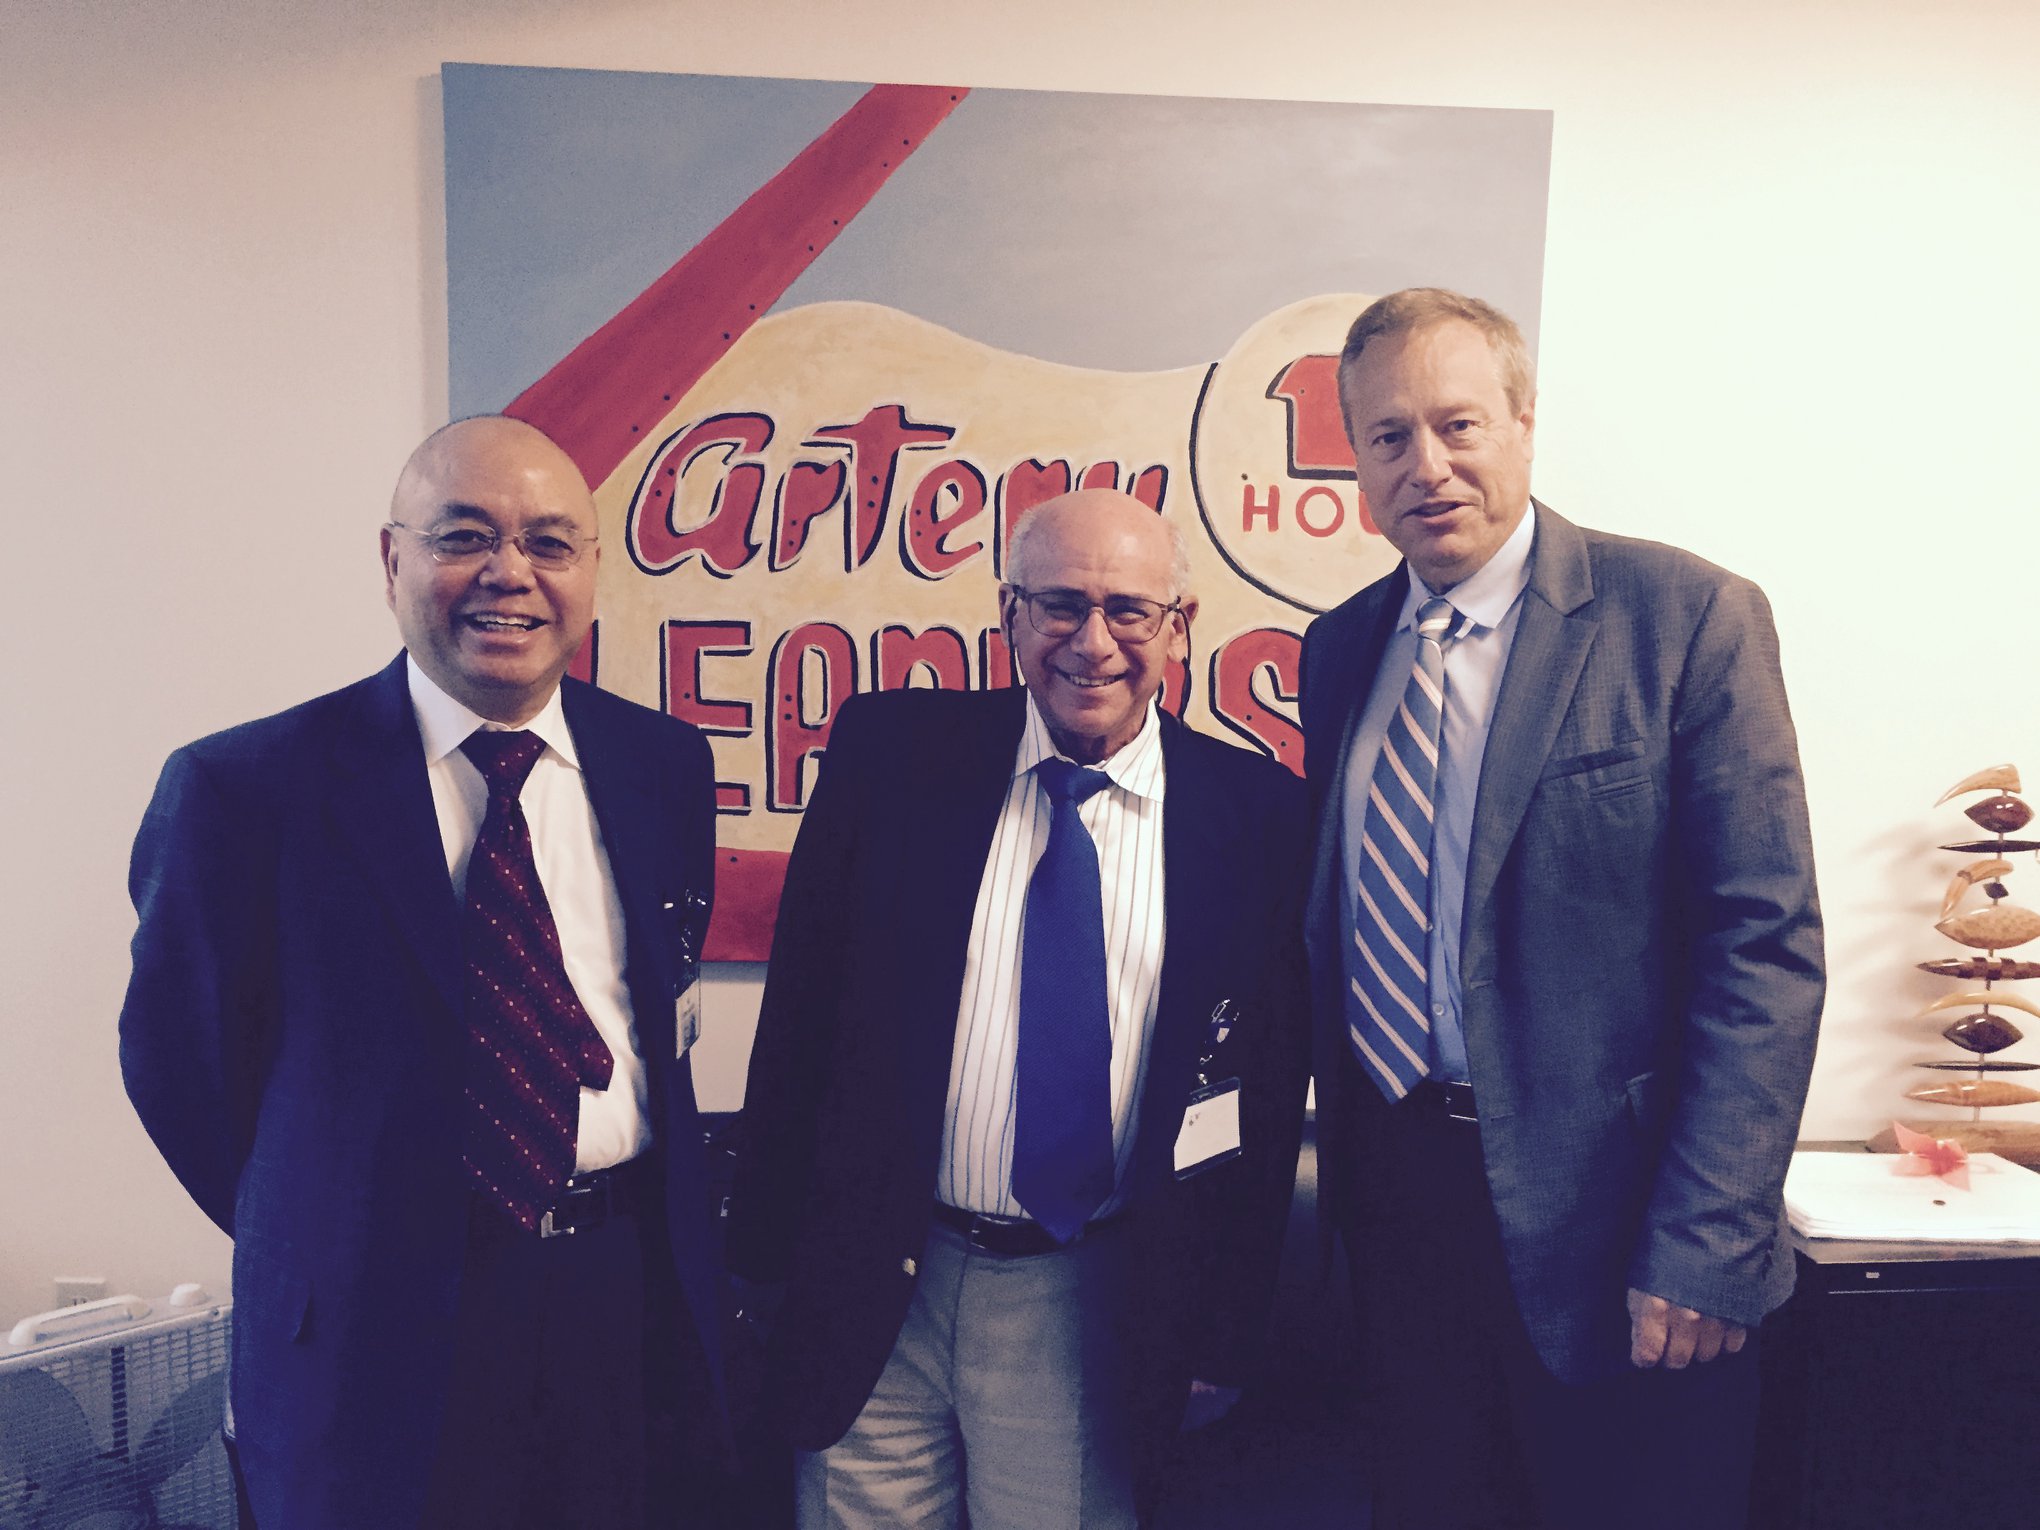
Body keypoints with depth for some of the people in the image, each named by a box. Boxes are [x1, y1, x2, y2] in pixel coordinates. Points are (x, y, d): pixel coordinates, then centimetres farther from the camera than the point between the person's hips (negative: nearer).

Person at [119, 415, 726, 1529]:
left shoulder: (664, 763, 0)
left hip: (632, 1296, 4)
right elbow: (179, 1056, -1)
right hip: (377, 1332, -3)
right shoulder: (243, 786, -11)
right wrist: (322, 1238, 6)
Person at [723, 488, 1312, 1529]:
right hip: (869, 1293, 1)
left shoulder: (1258, 813, -4)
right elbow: (800, 1010, 0)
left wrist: (1224, 1333, 3)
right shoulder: (888, 753, -5)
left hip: (1097, 1315, 0)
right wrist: (765, 1252, 1)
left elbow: (1272, 1087, 1)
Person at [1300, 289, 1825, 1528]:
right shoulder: (1340, 649, 6)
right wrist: (1342, 1163, 8)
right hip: (1395, 1189, 5)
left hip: (1599, 1211, -4)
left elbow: (1767, 947, -13)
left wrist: (1703, 1247, -17)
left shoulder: (1686, 617, -9)